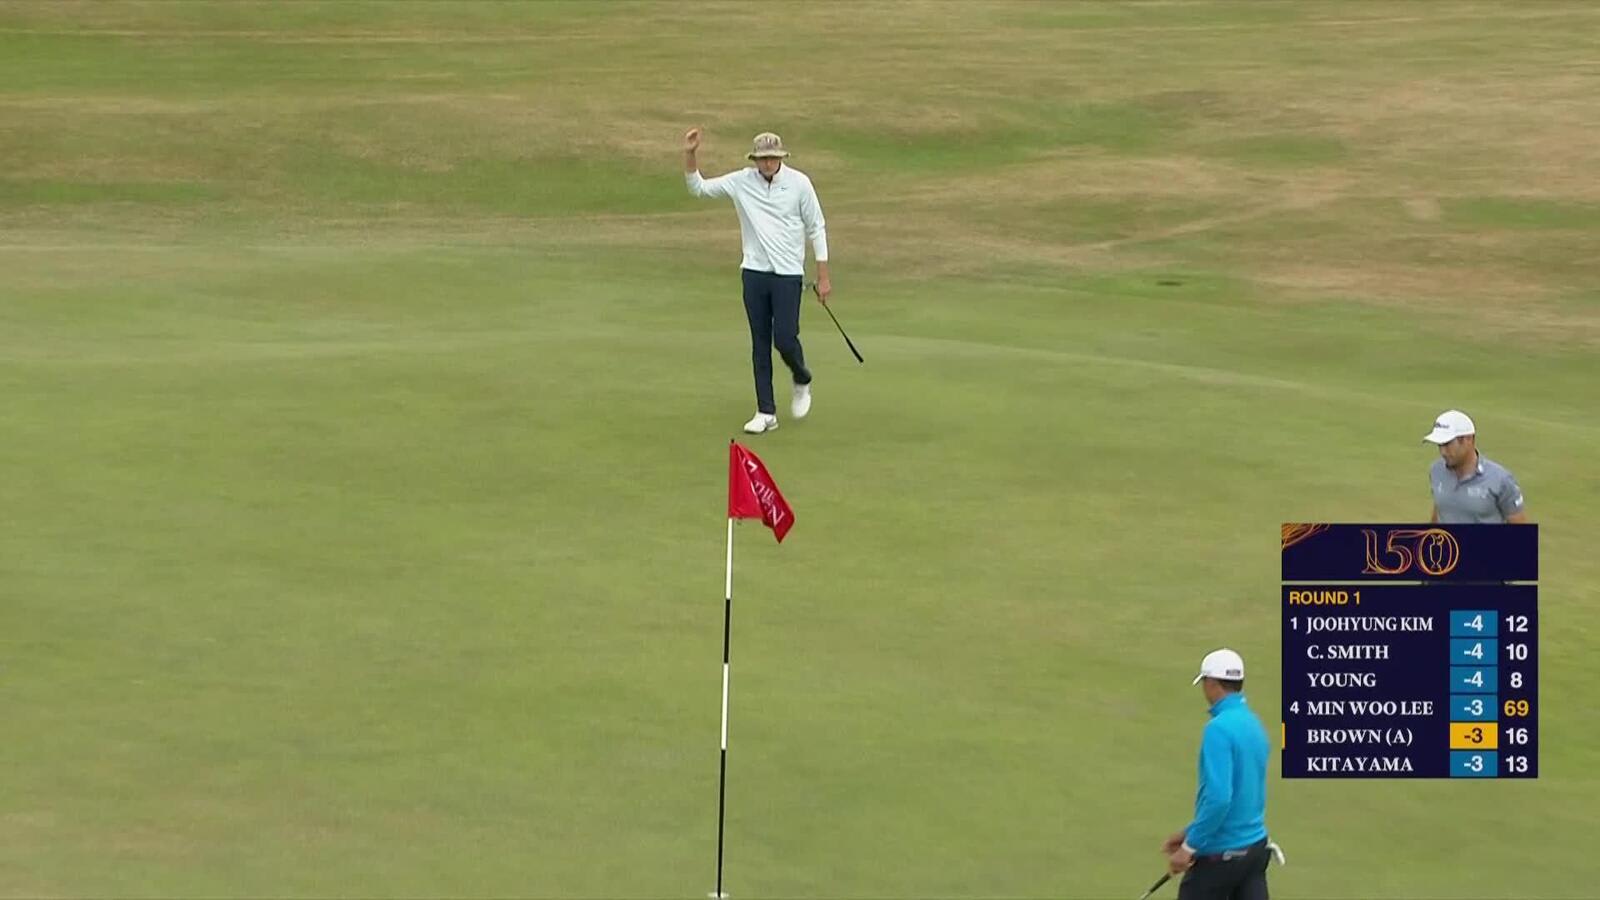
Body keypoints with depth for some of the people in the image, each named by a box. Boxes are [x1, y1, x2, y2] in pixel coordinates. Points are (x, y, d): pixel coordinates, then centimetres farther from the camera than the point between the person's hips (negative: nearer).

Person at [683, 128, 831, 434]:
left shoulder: (799, 183, -7)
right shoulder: (741, 182, -1)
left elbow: (816, 228, 0)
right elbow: (698, 187, 6)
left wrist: (823, 275, -1)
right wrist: (690, 155, -11)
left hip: (788, 274, -3)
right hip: (754, 272, 3)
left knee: (785, 339, -8)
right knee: (760, 343, 4)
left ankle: (802, 381, 24)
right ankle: (766, 412, 9)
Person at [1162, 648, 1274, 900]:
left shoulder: (1219, 728, -19)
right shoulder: (1254, 725, 10)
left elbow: (1218, 797, -27)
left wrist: (1190, 847, -19)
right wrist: (1190, 832, 22)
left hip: (1221, 853, -8)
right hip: (1255, 844, 8)